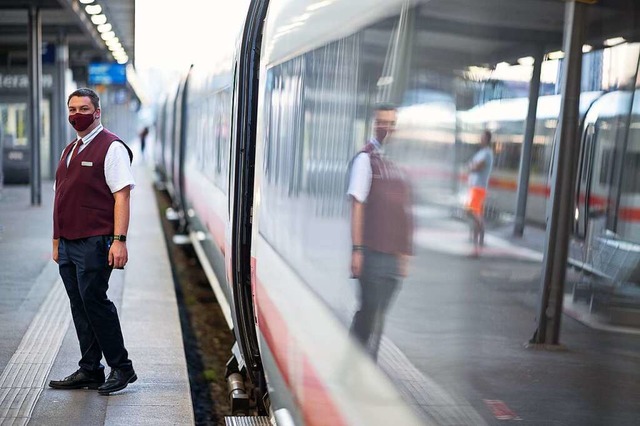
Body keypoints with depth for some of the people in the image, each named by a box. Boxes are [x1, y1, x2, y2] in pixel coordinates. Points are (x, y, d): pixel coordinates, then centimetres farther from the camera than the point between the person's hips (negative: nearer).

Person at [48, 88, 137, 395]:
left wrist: (119, 240, -21)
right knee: (80, 307, 10)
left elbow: (121, 196, -13)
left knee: (94, 302, -7)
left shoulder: (111, 147, -6)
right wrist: (57, 241, 19)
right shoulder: (70, 150, 19)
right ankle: (89, 371, 19)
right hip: (68, 243, 8)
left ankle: (121, 368, 6)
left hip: (94, 243, -8)